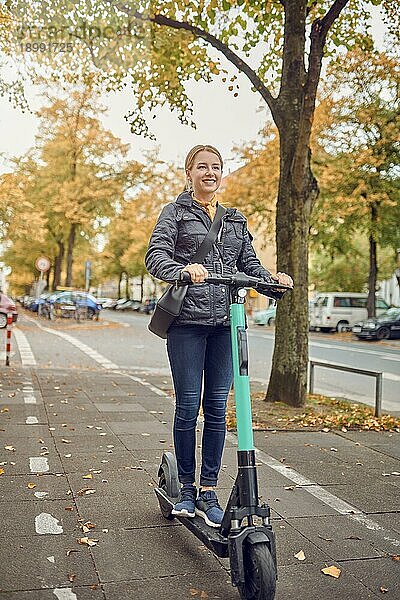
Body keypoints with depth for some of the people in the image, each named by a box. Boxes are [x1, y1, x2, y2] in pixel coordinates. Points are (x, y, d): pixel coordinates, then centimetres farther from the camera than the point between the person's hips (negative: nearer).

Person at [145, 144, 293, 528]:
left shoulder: (235, 219, 20)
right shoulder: (176, 212, 6)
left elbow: (248, 262, 18)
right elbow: (155, 256, -8)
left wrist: (272, 278, -3)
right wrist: (184, 269, -29)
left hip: (225, 321, 4)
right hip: (187, 320, -4)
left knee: (217, 407, 4)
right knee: (188, 405, -1)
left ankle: (208, 491, 14)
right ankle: (186, 487, 16)